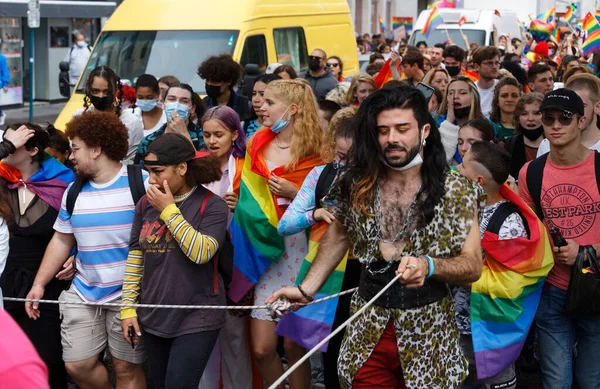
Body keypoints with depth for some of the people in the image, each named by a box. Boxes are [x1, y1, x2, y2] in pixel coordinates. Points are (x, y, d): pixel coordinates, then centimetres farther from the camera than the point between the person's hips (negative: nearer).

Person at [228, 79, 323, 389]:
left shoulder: (313, 151, -4)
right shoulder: (258, 144, 9)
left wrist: (295, 194, -16)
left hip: (300, 250, -4)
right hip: (264, 250, 4)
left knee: (294, 344, 2)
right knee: (262, 348, 1)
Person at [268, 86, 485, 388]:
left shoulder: (456, 192, -8)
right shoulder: (356, 183, -1)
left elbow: (473, 266, -8)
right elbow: (338, 236, 14)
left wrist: (428, 265, -27)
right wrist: (306, 289, 4)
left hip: (428, 332, -2)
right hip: (367, 334, 2)